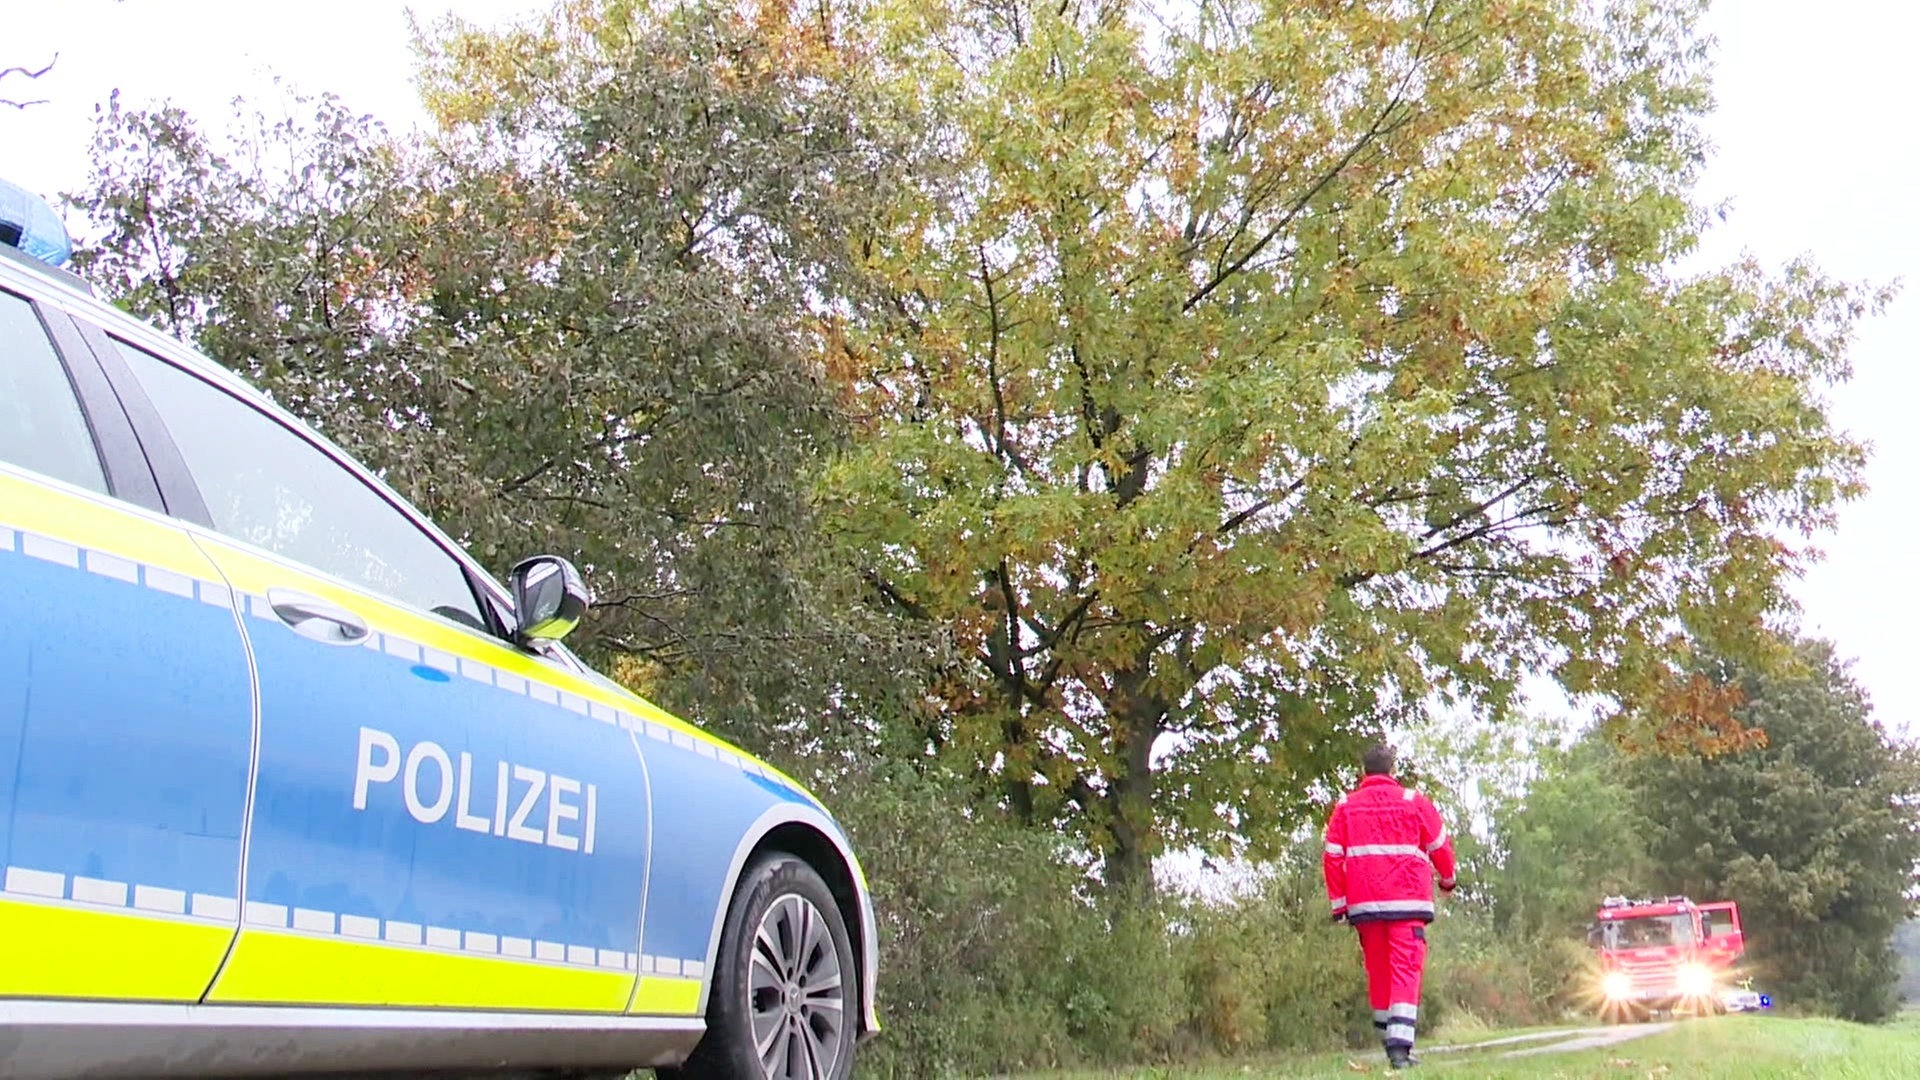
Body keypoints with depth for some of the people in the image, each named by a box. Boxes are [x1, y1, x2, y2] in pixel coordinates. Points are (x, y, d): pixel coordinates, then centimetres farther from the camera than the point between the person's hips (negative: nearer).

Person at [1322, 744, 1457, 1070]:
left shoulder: (1345, 807, 7)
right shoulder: (1413, 801, 3)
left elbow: (1332, 857, 4)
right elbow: (1440, 845, 11)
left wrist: (1338, 904, 9)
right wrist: (1447, 879, 29)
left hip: (1364, 904, 3)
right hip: (1407, 900, -2)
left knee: (1377, 973, 13)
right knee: (1406, 970, -7)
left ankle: (1390, 1043, 21)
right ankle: (1400, 1046, -20)